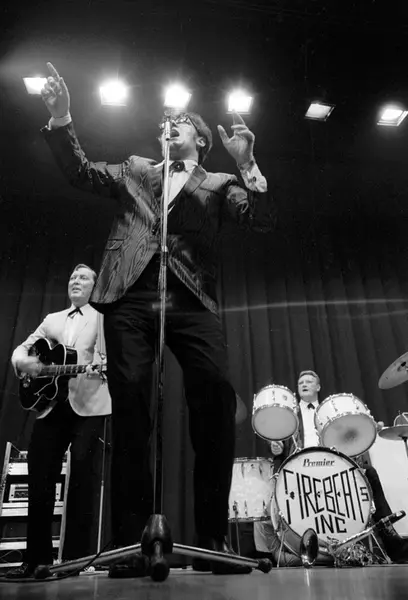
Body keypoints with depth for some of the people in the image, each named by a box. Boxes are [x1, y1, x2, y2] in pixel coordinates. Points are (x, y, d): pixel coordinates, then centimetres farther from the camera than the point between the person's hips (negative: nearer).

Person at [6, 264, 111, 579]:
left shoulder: (104, 318, 9)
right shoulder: (52, 319, 22)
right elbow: (21, 348, 17)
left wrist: (102, 366, -29)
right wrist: (23, 361, -8)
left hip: (88, 404, -4)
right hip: (52, 403, 5)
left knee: (83, 475, -6)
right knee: (39, 476, 3)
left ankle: (76, 557, 4)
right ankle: (37, 558, 15)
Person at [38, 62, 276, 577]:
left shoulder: (220, 183, 22)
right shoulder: (135, 170, 30)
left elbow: (263, 221, 8)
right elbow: (82, 173, 20)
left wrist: (247, 164, -5)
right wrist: (60, 120, 7)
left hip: (190, 299, -1)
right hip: (130, 295, 2)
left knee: (216, 395, -20)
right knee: (129, 403, -9)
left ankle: (212, 538, -9)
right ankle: (130, 542, -2)